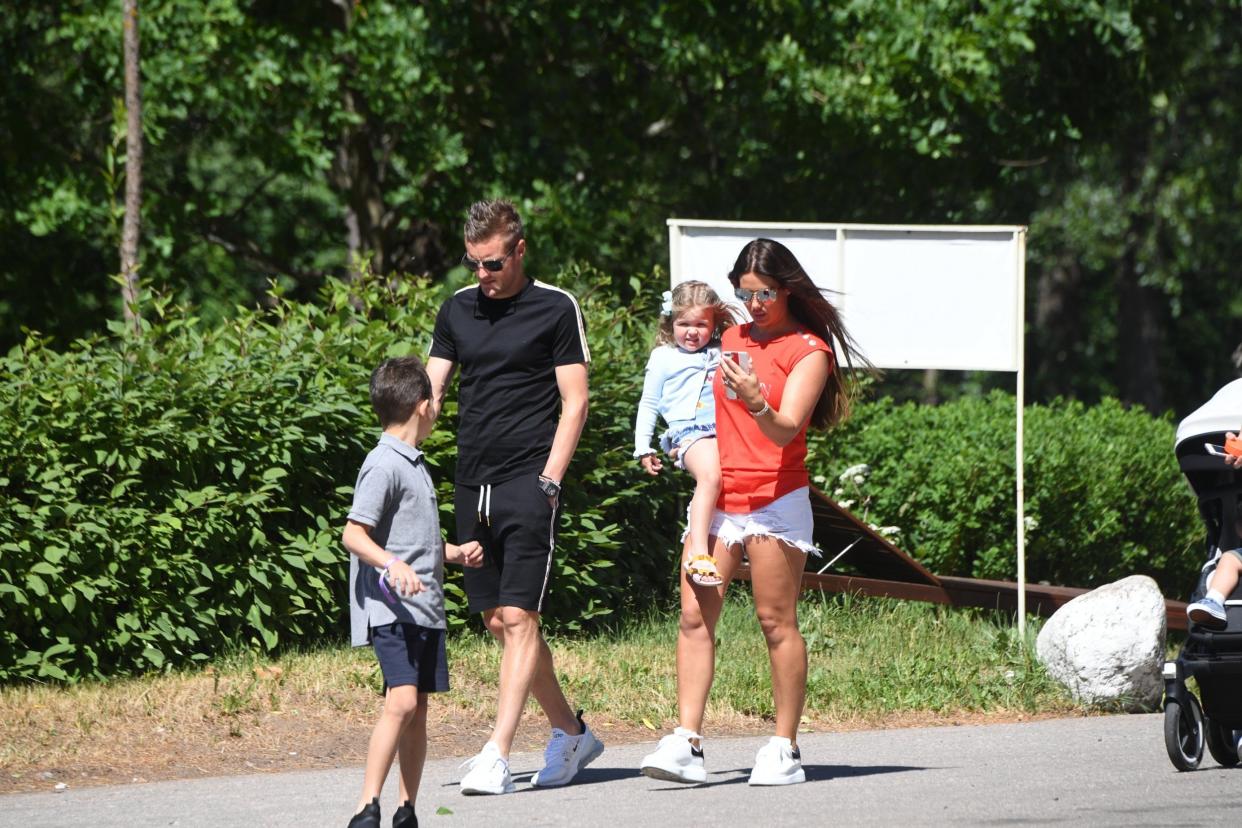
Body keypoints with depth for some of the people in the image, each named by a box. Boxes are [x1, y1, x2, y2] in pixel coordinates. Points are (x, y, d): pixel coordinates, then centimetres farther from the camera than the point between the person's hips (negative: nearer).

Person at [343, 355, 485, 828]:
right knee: (402, 702, -20)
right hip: (391, 609, -10)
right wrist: (393, 565, -31)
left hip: (426, 609, 10)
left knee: (418, 710, 9)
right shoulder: (384, 465, -11)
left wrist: (455, 554, 21)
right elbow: (353, 534, -18)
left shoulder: (413, 464, 19)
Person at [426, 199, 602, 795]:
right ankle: (572, 733, 24)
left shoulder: (556, 309, -2)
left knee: (517, 617, -12)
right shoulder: (457, 309, 12)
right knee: (497, 621, 9)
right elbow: (431, 390, 12)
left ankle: (496, 757, -16)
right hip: (472, 481, 6)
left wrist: (549, 480, -12)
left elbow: (574, 401, -3)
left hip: (528, 482, -6)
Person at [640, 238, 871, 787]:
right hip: (716, 496, 5)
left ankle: (785, 751, 1)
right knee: (694, 614, -6)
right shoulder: (730, 340, 16)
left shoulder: (808, 350, -2)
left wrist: (757, 404, -34)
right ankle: (686, 743, -10)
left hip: (774, 499, -5)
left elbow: (786, 429, -14)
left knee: (776, 622, -4)